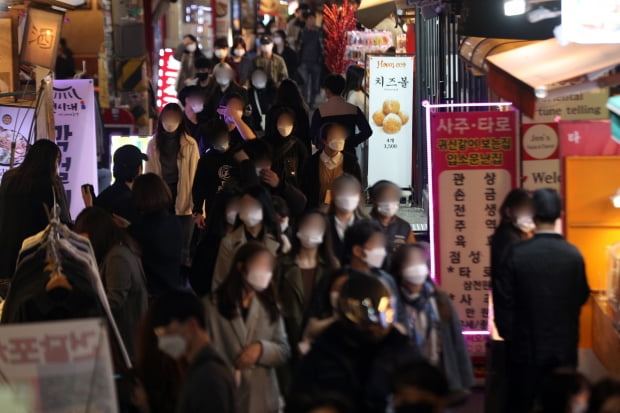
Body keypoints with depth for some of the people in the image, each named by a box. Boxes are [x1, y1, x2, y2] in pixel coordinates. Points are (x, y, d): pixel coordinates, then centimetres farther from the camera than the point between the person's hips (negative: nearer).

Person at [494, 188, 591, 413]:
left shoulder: (517, 254, -15)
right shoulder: (574, 255, -9)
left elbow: (503, 302, -10)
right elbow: (581, 298, 2)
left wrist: (510, 337, 4)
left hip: (526, 351, -2)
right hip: (564, 349, 2)